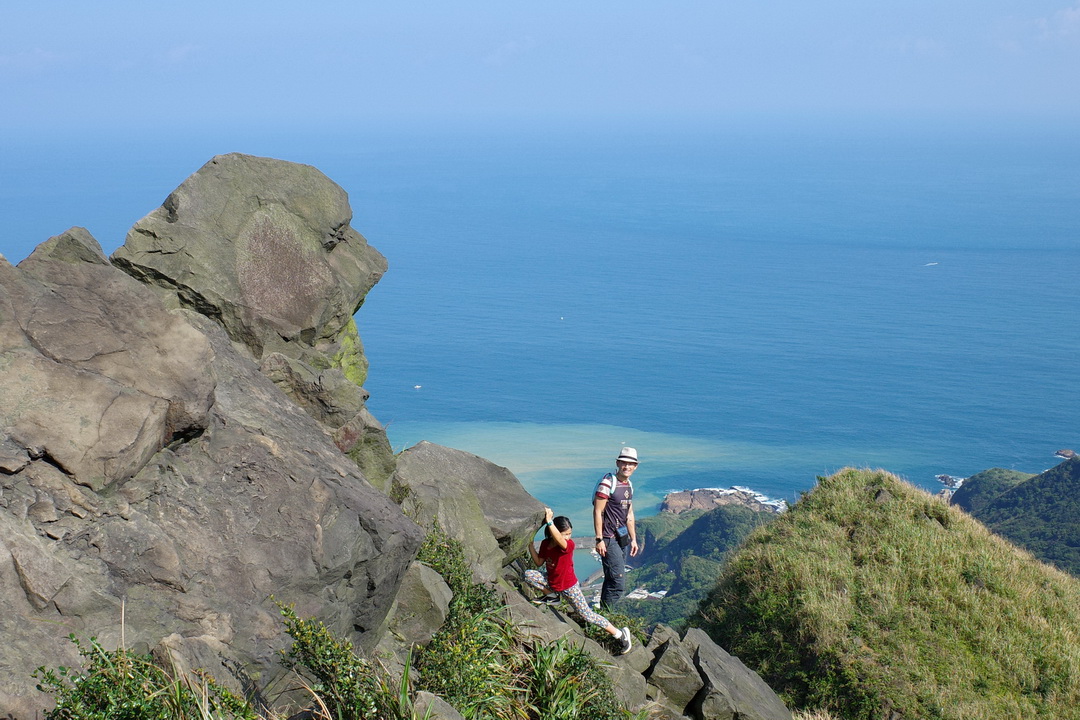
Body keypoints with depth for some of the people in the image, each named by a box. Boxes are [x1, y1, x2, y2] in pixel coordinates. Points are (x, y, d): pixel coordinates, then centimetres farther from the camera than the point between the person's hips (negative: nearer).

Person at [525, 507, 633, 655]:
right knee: (528, 575, -15)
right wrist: (531, 545, -7)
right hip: (551, 581, 5)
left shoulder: (568, 545, -25)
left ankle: (620, 634, 8)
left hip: (569, 587, -5)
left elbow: (560, 541, -49)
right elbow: (539, 562, 4)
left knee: (588, 615, -5)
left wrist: (549, 521, -53)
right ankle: (552, 596, 7)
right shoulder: (545, 543, -7)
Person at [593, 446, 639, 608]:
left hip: (622, 538, 9)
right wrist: (599, 540, -20)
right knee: (618, 584, -13)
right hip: (609, 539, -9)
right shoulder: (607, 483, -14)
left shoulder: (629, 486, 13)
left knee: (611, 580, 15)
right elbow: (597, 512, -16)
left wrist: (633, 539, 20)